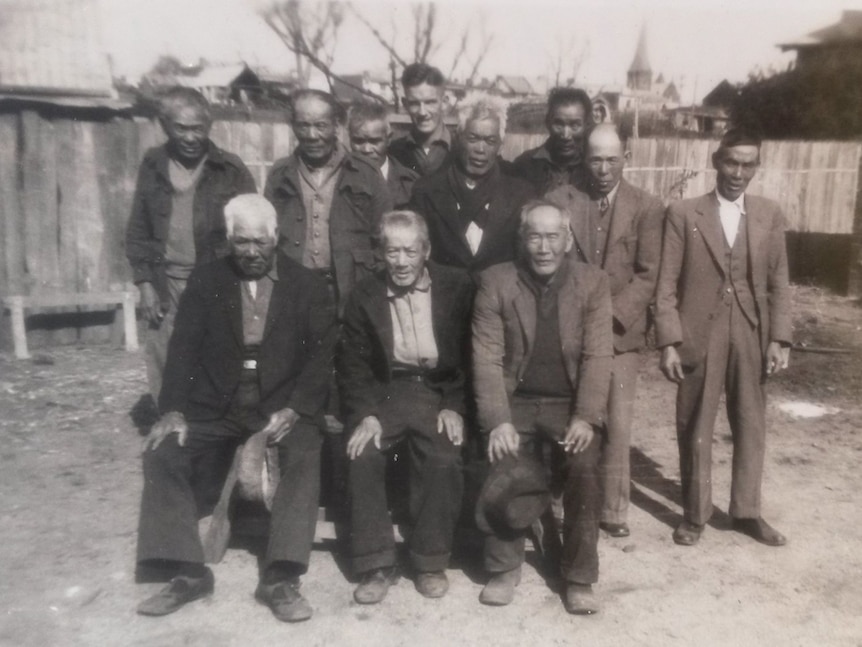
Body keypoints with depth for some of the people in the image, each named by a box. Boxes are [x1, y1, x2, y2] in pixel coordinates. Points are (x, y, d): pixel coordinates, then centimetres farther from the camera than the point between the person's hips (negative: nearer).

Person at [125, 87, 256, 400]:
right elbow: (137, 230, 10)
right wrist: (145, 284, 3)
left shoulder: (231, 170, -2)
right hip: (166, 286, 3)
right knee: (164, 373, 8)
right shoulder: (153, 165, 6)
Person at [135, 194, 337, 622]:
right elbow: (183, 349, 2)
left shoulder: (307, 286, 3)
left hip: (282, 405, -2)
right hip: (216, 407, 2)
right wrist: (172, 410, -13)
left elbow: (322, 354, -4)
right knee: (162, 454, -18)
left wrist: (294, 409, -19)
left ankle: (280, 578, -22)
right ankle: (186, 573, -9)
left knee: (306, 456, -29)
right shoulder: (205, 282, 8)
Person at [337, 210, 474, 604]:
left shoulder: (457, 288, 2)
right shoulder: (365, 296, 6)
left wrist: (455, 406, -11)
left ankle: (431, 562, -5)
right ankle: (376, 564, -8)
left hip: (440, 391, -1)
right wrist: (365, 415, -13)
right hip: (386, 391, 2)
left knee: (444, 458, -27)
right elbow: (353, 364, 2)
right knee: (362, 455, -23)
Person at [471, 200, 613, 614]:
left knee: (585, 467, -23)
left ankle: (579, 577, -3)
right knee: (500, 466, -23)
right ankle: (504, 568, 2)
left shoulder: (593, 283, 0)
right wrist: (497, 420, -17)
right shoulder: (495, 282, -2)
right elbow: (487, 356, -8)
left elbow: (598, 355, -6)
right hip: (516, 400, 0)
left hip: (569, 402, 0)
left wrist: (585, 417, -18)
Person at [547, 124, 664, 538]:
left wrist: (609, 314, -14)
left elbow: (648, 276, -3)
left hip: (620, 331, 0)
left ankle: (613, 509, 18)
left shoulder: (647, 208, 2)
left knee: (616, 425, 4)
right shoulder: (558, 200, 2)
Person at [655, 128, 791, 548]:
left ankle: (746, 511, 28)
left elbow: (778, 284, 7)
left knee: (751, 426, 11)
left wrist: (779, 339, -1)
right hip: (699, 336, -2)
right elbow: (666, 285, -5)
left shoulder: (769, 216, 6)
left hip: (752, 337, 3)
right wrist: (668, 342, -10)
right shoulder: (683, 214, -2)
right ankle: (694, 514, 22)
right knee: (694, 429, 7)